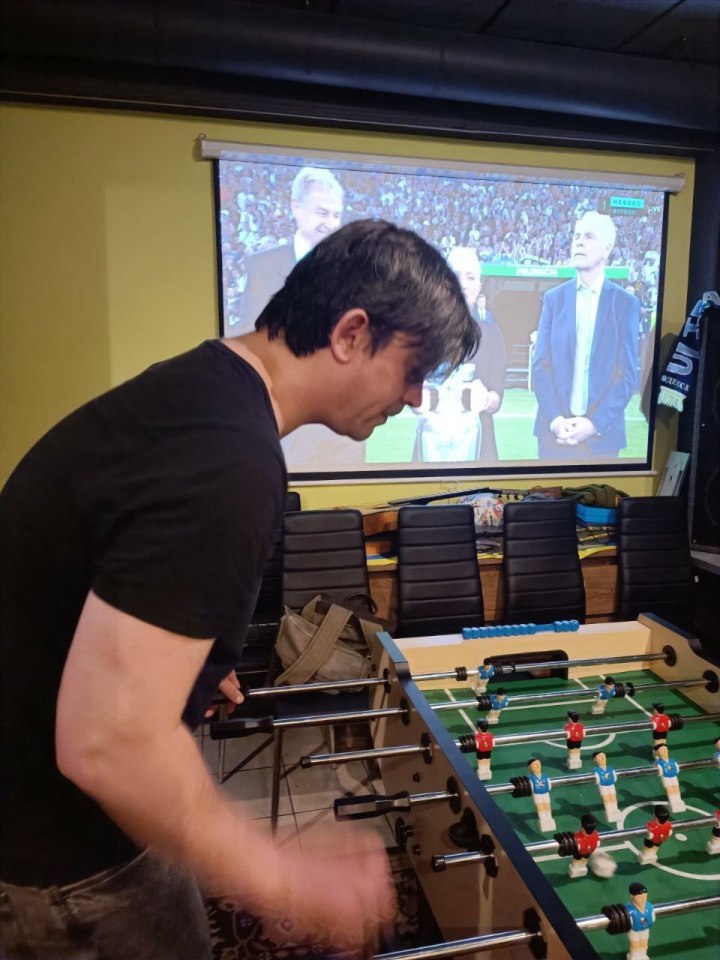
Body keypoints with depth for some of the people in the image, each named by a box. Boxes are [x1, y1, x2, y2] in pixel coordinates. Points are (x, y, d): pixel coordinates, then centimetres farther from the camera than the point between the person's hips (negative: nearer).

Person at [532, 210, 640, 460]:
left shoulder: (626, 303, 3)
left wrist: (594, 423, -14)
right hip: (554, 429, 1)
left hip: (602, 433, -1)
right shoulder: (554, 298, 7)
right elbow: (541, 366, 0)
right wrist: (555, 419, -13)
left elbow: (627, 374, -3)